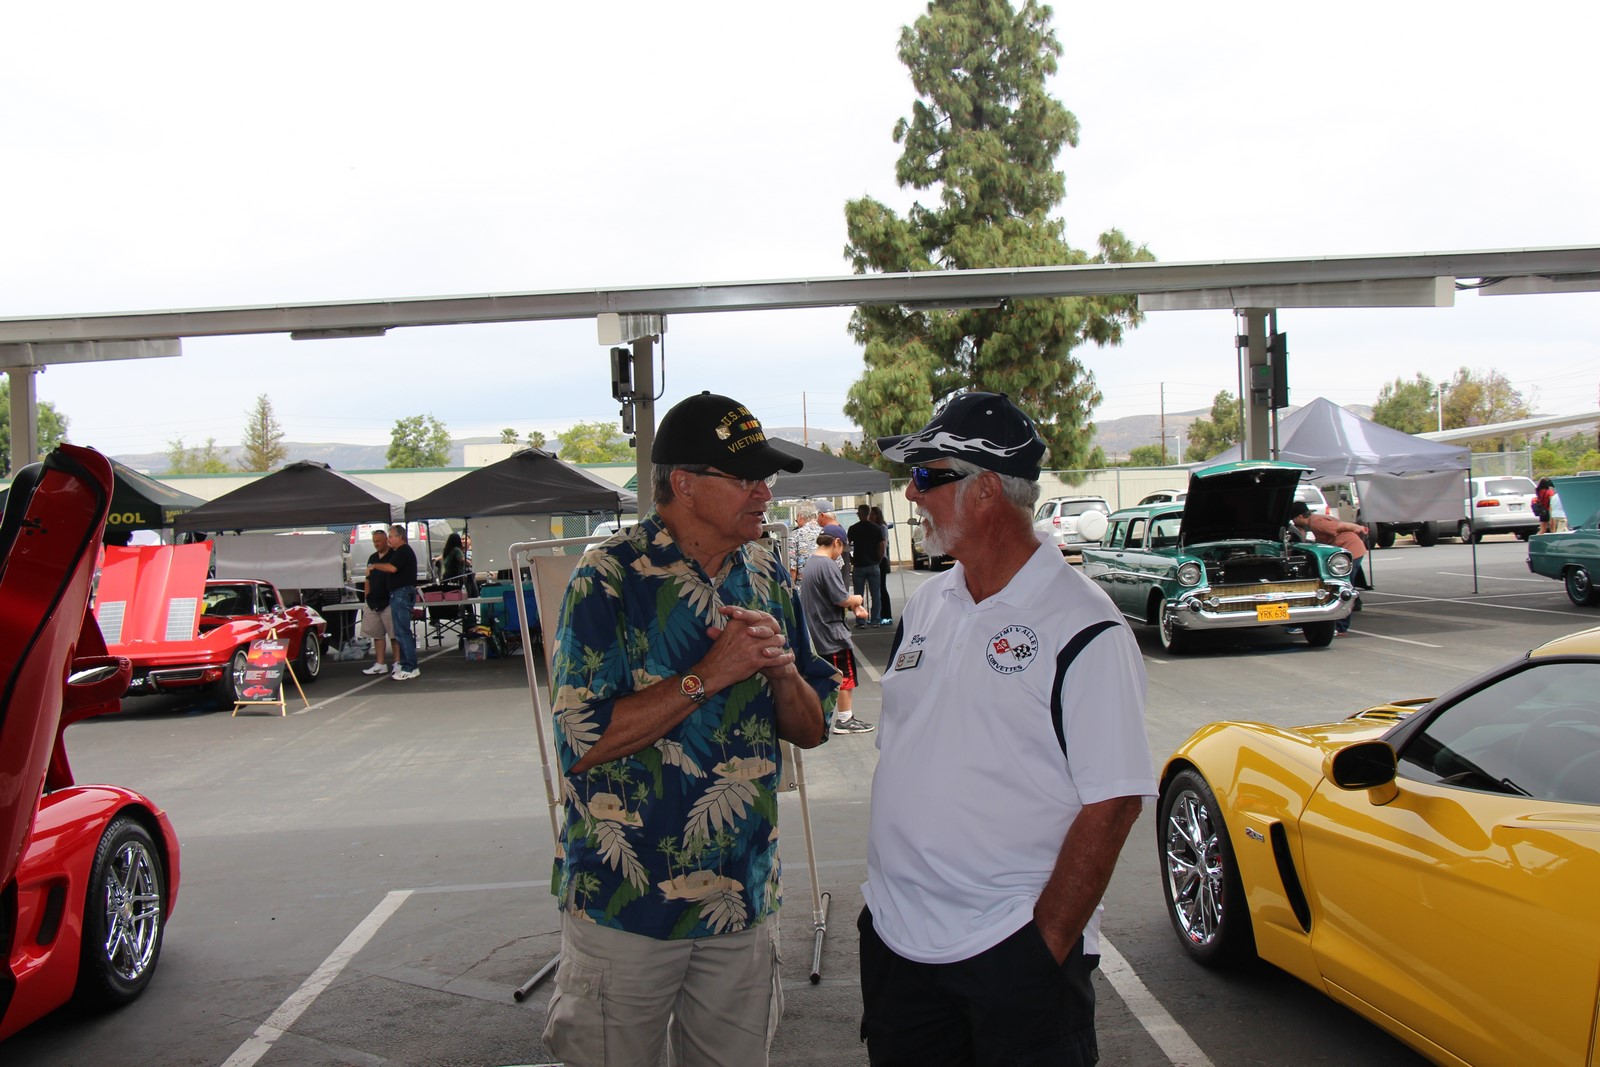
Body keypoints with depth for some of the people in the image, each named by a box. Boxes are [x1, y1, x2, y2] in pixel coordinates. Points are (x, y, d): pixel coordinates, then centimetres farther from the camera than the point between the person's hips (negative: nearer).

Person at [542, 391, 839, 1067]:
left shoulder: (767, 576, 4)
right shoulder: (610, 578, -14)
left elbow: (812, 730, 7)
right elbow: (580, 742, -21)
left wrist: (782, 670, -13)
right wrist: (708, 676, -23)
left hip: (745, 901, 5)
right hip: (626, 905, -5)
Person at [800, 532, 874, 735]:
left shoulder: (810, 563, 12)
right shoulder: (828, 565, -18)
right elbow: (842, 599, -21)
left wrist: (853, 607, 7)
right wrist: (857, 600, -1)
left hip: (816, 632, 9)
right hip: (831, 632, -9)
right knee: (845, 676, 1)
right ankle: (845, 720, 7)